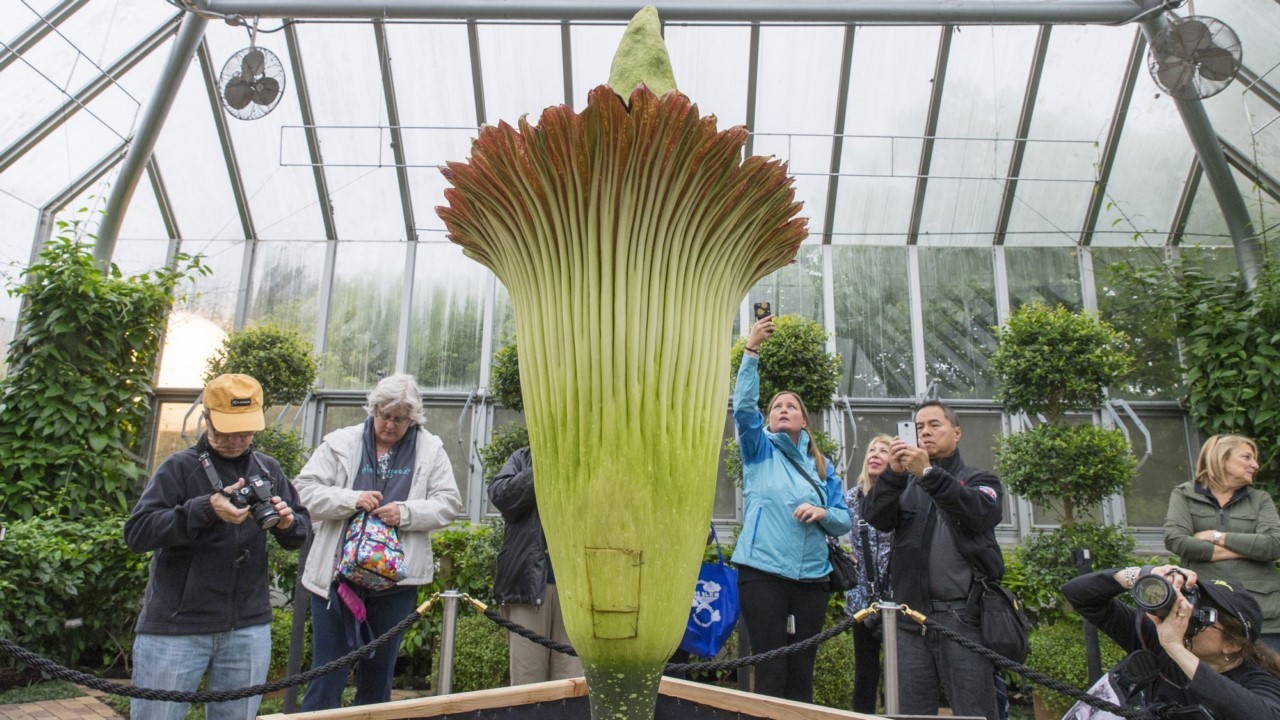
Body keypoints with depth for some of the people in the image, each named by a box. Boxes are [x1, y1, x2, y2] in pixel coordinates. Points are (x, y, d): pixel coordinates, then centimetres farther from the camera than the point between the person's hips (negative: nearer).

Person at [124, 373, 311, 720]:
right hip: (175, 629, -3)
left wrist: (288, 522, -15)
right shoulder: (179, 467, -5)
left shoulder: (268, 469, 7)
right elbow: (136, 532, -13)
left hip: (248, 630, 4)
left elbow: (302, 530, 9)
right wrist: (205, 508, -26)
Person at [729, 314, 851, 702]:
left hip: (811, 578, 3)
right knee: (770, 671, -3)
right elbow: (743, 406, -11)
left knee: (801, 673, 9)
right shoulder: (759, 451, 5)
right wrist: (751, 350, -19)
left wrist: (822, 513, -14)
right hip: (762, 573, -3)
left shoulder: (822, 466, 12)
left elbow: (844, 520, 9)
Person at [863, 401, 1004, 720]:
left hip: (963, 616, -2)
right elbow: (877, 519, -2)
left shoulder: (980, 479, 11)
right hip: (910, 617, 3)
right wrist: (894, 473, -17)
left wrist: (929, 472, -22)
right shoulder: (903, 483, 17)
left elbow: (980, 512, -12)